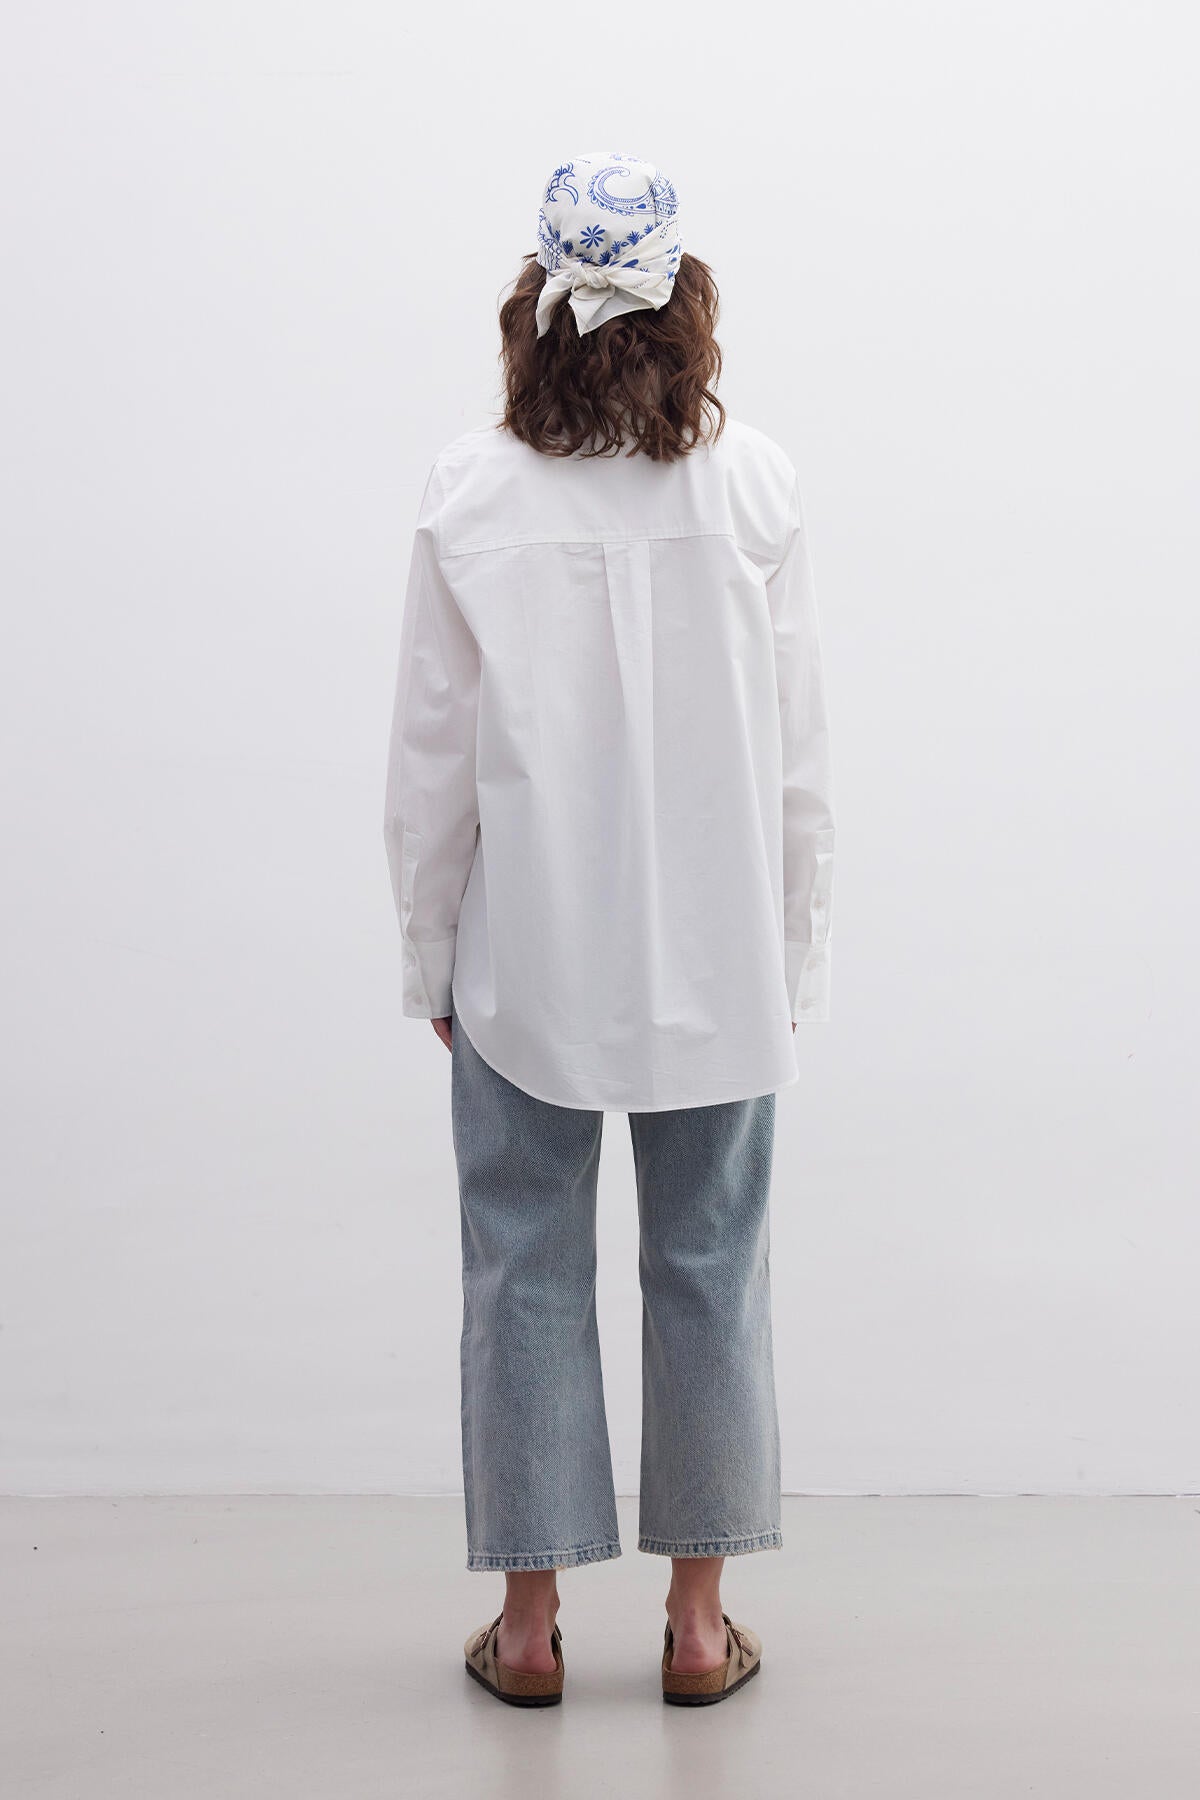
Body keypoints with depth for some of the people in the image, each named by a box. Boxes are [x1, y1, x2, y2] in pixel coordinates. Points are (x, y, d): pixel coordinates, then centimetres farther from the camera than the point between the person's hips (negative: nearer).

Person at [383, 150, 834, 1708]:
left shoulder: (473, 491, -7)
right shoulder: (752, 482, -7)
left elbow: (433, 755, -4)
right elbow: (796, 745, -4)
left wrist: (433, 954, 7)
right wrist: (798, 941, 7)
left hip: (527, 953, 0)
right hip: (718, 953, 1)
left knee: (528, 1268, 10)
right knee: (708, 1268, 11)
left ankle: (530, 1619, 20)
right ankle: (699, 1620, 21)